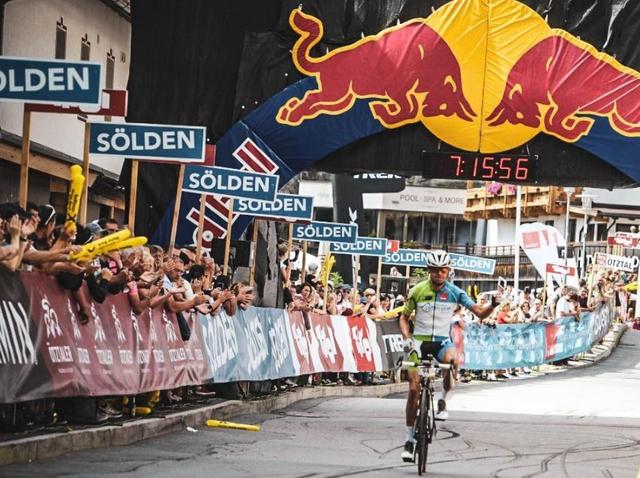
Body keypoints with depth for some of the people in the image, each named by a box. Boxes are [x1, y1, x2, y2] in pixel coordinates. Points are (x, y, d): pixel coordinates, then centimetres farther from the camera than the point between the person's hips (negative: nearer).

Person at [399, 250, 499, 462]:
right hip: (419, 341, 0)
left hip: (442, 341, 0)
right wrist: (407, 338, -12)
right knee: (414, 388, -7)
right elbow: (404, 317, 6)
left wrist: (492, 305, -28)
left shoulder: (454, 292, -4)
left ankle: (443, 401, -12)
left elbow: (480, 313, -6)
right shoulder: (418, 291, -4)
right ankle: (409, 439, 4)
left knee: (451, 359, -37)